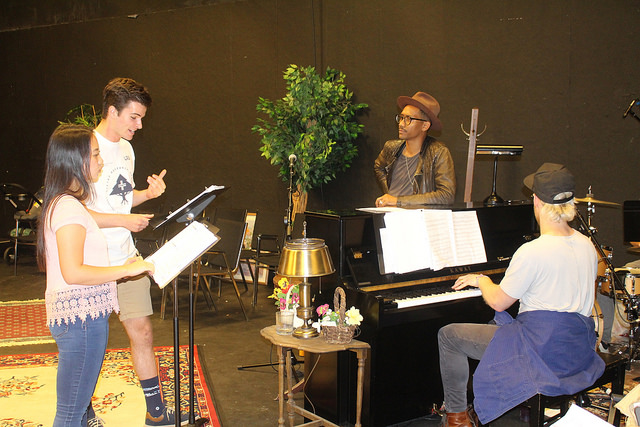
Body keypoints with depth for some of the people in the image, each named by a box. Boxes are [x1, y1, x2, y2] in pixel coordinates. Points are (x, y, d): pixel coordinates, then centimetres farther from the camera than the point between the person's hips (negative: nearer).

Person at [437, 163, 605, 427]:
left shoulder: (532, 252, -23)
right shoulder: (587, 246, 1)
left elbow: (498, 302, -12)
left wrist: (481, 280, 9)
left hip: (542, 350, -8)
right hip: (578, 348, 9)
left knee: (448, 335, 6)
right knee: (497, 326, 34)